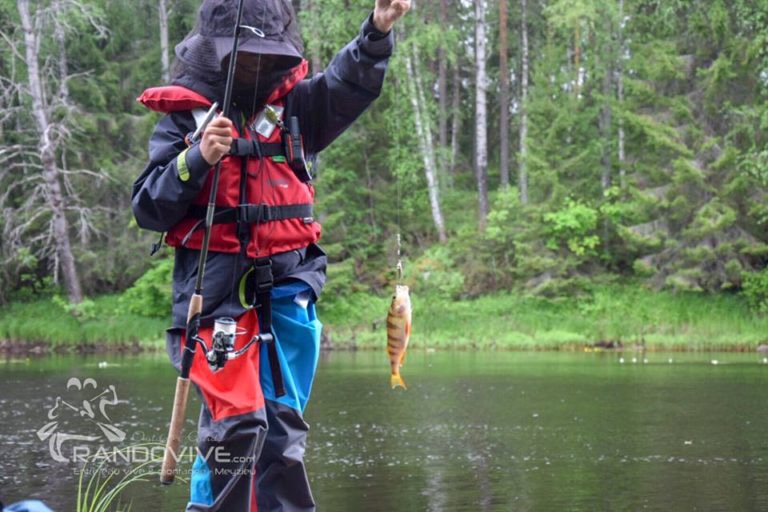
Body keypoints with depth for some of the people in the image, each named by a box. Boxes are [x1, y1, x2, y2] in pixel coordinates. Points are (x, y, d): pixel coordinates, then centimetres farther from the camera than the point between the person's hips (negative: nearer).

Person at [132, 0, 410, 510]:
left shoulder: (294, 103, 8)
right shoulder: (185, 115, 0)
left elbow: (350, 82, -9)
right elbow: (149, 209, -3)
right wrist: (197, 159, -18)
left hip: (288, 284, 4)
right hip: (219, 287, -4)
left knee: (284, 419, 8)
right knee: (238, 419, -12)